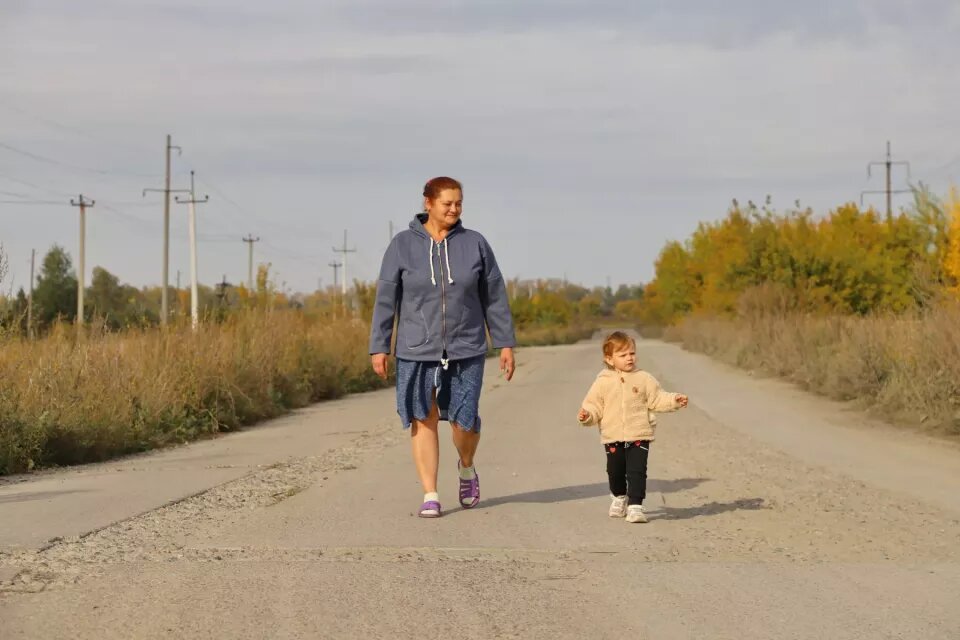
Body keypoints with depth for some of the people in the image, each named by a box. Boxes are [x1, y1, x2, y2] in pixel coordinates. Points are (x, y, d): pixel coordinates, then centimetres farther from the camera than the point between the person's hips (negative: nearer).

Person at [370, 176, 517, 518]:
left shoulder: (474, 243, 2)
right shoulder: (403, 245, -1)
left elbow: (495, 297, 6)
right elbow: (386, 299, 1)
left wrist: (505, 343, 4)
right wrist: (379, 347, -2)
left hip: (466, 349, 0)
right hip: (416, 350, 0)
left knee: (464, 420, -3)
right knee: (423, 420, 0)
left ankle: (466, 467, 29)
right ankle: (430, 495, 9)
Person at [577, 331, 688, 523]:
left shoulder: (644, 379, 3)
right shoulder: (603, 382, 1)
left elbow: (657, 399, 5)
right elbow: (594, 405, 2)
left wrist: (674, 400, -9)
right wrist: (587, 415, -17)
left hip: (639, 436, -1)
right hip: (613, 437, 1)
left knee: (637, 471, -12)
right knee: (615, 471, 13)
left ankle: (635, 505, -10)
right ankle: (619, 497, 40)